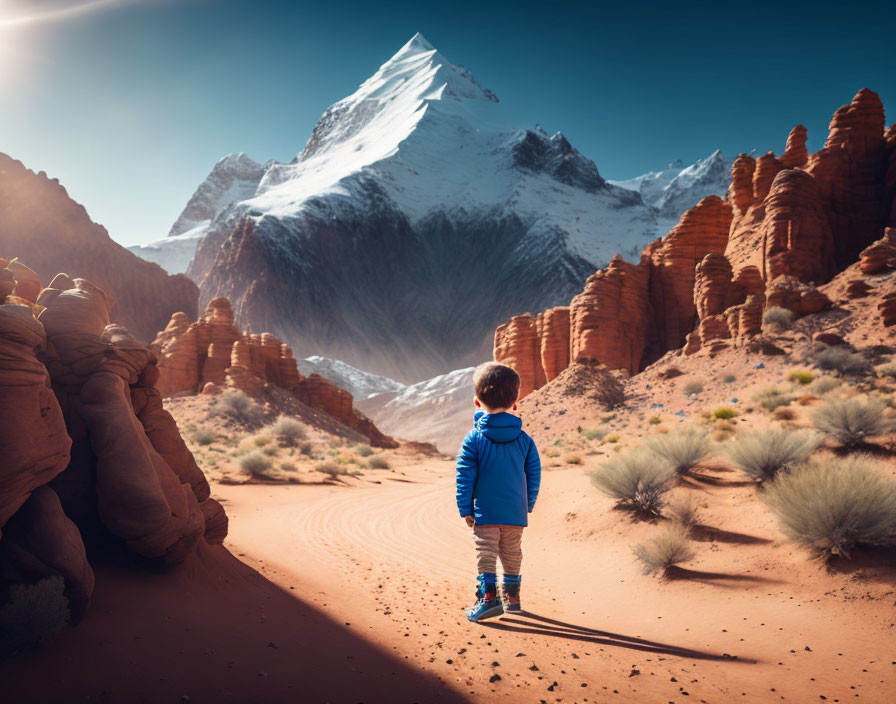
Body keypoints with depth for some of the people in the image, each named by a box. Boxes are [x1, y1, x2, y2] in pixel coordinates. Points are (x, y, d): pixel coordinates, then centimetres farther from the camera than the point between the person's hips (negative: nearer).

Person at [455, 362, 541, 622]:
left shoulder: (473, 439, -8)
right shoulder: (524, 440, 2)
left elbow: (465, 477, -8)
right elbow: (534, 475, 6)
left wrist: (465, 510, -1)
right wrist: (527, 506, 17)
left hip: (485, 512, -4)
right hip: (516, 513, 4)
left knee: (486, 553, 2)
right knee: (512, 554, 17)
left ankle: (488, 596, -7)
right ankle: (512, 596, 28)